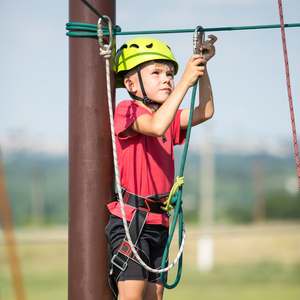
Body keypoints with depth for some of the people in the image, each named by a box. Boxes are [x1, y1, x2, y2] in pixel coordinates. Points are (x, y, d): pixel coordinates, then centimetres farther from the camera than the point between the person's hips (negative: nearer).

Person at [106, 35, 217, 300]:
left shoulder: (168, 117, 16)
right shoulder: (126, 110, -9)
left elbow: (205, 112, 8)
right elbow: (156, 127, -28)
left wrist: (202, 66, -1)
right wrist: (186, 81, -29)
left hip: (158, 221, 8)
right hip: (131, 218, -8)